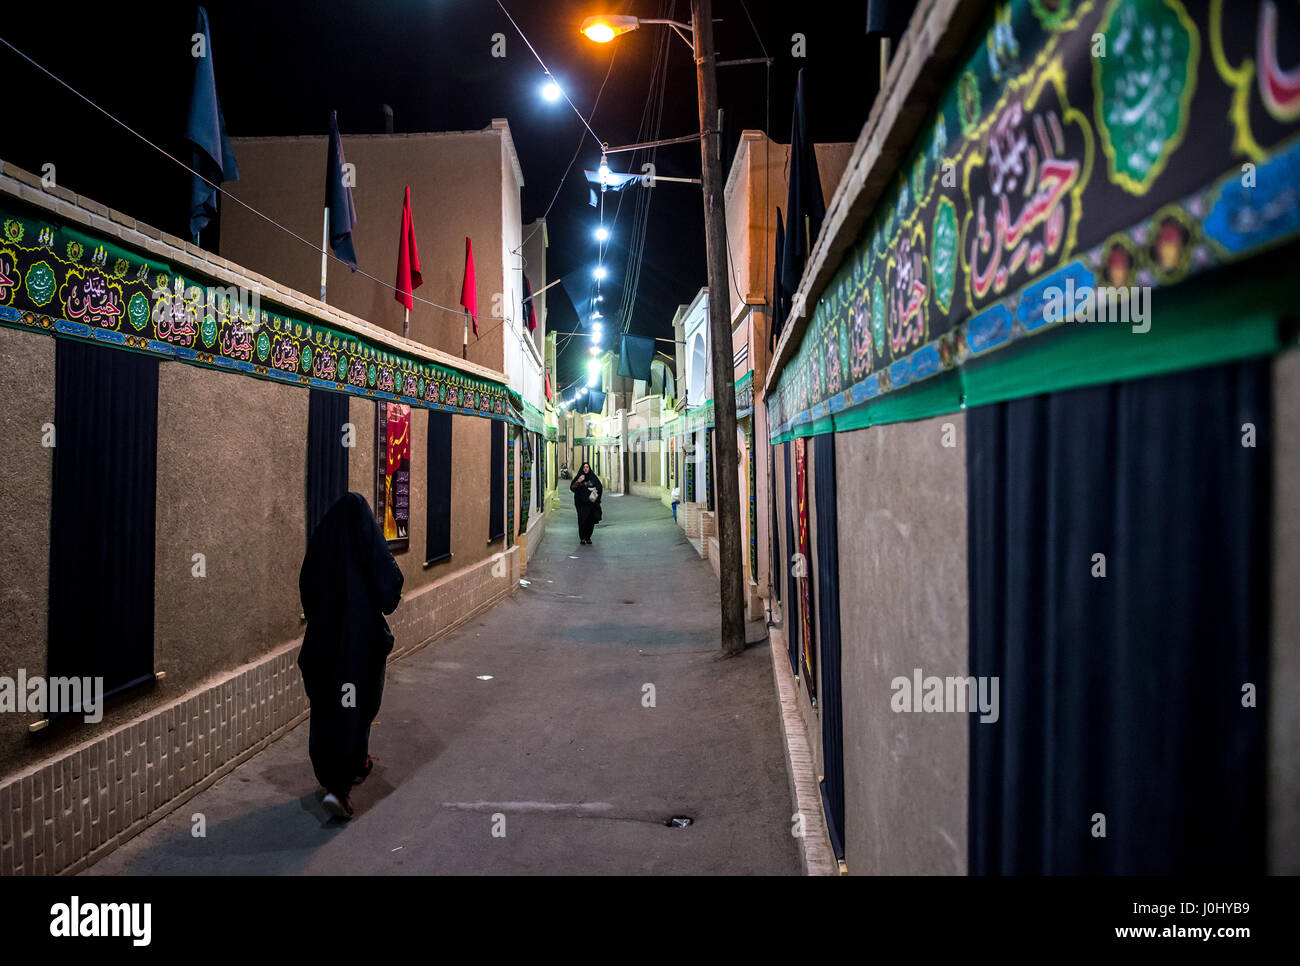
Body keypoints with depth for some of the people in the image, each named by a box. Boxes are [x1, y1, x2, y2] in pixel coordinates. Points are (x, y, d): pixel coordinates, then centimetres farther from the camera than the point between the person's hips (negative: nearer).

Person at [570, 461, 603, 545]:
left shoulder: (593, 477, 7)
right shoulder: (578, 477, 3)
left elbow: (600, 486, 8)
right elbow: (572, 488, -4)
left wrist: (596, 489, -13)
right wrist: (578, 482, -19)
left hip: (591, 502, 2)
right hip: (581, 503, -1)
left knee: (591, 521, 1)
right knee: (582, 520, -7)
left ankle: (588, 537, 13)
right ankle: (582, 538, 1)